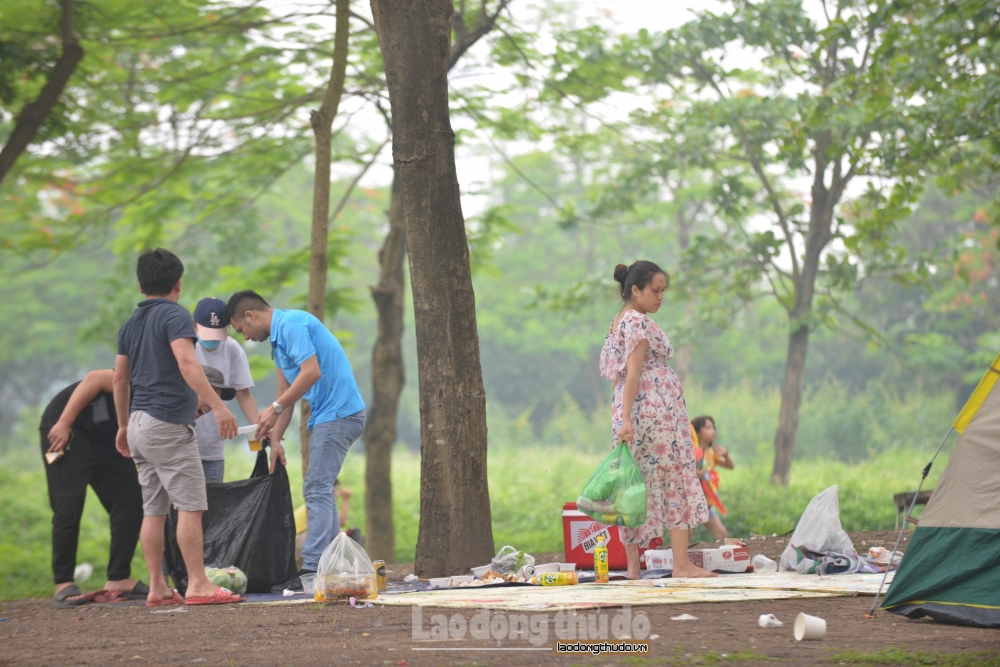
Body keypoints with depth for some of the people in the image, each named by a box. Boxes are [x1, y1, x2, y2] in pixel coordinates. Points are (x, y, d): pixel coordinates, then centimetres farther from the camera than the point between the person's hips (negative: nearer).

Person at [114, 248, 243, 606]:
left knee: (153, 510, 8)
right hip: (168, 422, -8)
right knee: (190, 506, -8)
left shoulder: (131, 324, 16)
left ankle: (157, 588, 7)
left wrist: (124, 426, 30)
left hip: (140, 424, 8)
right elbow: (187, 363, -22)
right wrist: (217, 405, -28)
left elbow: (120, 378, 21)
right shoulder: (174, 315, -8)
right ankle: (198, 585, -11)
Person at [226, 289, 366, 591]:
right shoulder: (278, 337, 21)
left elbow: (312, 372, -23)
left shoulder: (291, 325, -12)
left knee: (317, 490, -11)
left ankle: (313, 568, -14)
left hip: (337, 414, -11)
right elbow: (286, 393, 24)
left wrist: (275, 409, -18)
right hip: (330, 416, 11)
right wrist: (274, 439, 18)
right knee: (320, 490, 12)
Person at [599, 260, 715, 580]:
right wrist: (627, 419, -25)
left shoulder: (620, 322, 18)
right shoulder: (638, 322, -11)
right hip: (655, 408, -9)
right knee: (677, 482, -5)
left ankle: (633, 567, 7)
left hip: (631, 410, 9)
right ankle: (682, 564, -7)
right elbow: (633, 374, -19)